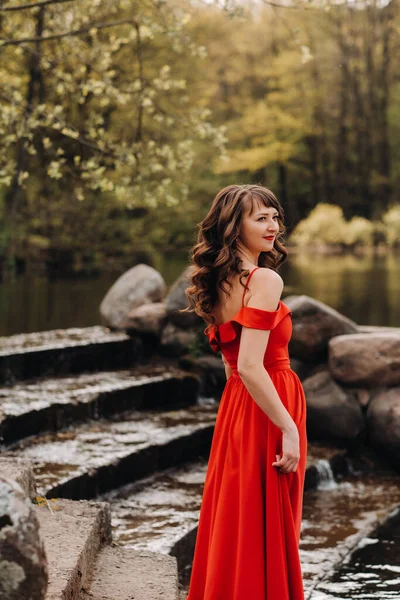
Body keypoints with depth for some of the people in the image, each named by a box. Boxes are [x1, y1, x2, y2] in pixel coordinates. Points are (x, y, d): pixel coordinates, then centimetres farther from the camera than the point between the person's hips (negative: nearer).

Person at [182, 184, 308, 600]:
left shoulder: (220, 283, 10)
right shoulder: (265, 280, -17)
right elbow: (251, 367, -25)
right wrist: (289, 429, -21)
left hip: (233, 407, 8)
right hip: (266, 411, -8)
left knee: (232, 526, 17)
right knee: (268, 532, 2)